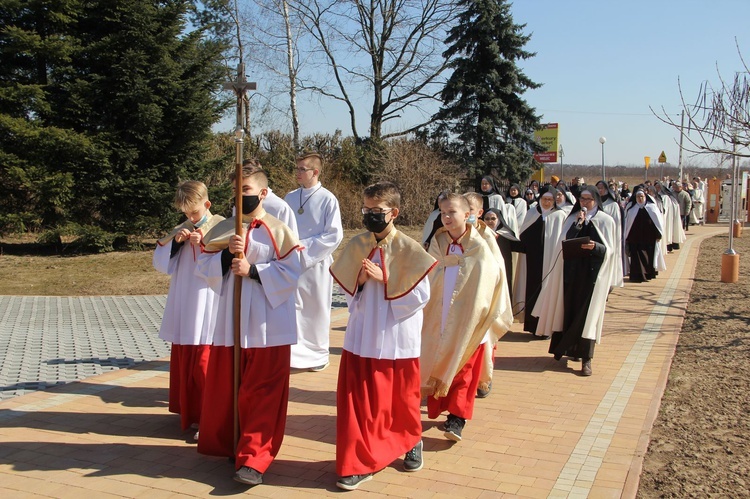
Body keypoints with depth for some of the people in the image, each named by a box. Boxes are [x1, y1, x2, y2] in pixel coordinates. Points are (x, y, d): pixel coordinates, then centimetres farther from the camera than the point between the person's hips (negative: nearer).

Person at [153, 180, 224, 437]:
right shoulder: (181, 230, 11)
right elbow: (163, 266, 9)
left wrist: (204, 243, -19)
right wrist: (173, 241, -6)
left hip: (209, 307, -6)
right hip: (183, 307, 6)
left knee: (204, 364, -5)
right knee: (183, 361, 12)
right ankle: (190, 412, 28)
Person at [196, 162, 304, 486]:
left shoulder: (278, 231, -6)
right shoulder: (221, 230, 7)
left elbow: (291, 272, -11)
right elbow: (204, 269, 4)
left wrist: (252, 270, -19)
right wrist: (226, 255, -14)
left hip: (267, 324, -4)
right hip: (229, 320, 4)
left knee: (262, 394, -2)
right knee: (223, 389, 13)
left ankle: (254, 459, 3)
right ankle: (225, 446, 32)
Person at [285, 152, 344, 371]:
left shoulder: (328, 199, -8)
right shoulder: (290, 198, 6)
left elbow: (334, 235, -12)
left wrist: (304, 246, -14)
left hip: (317, 263, -3)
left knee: (316, 310, 8)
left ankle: (318, 354, 23)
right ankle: (293, 352, 13)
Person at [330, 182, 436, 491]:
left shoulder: (409, 250, -10)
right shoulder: (356, 246, 1)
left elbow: (420, 296, -12)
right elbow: (347, 291, 8)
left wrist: (385, 279, -19)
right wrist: (360, 279, -13)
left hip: (397, 336, -3)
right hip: (362, 336, 3)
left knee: (401, 397, 13)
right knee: (358, 400, 1)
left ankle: (411, 442, 40)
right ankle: (359, 463, 13)